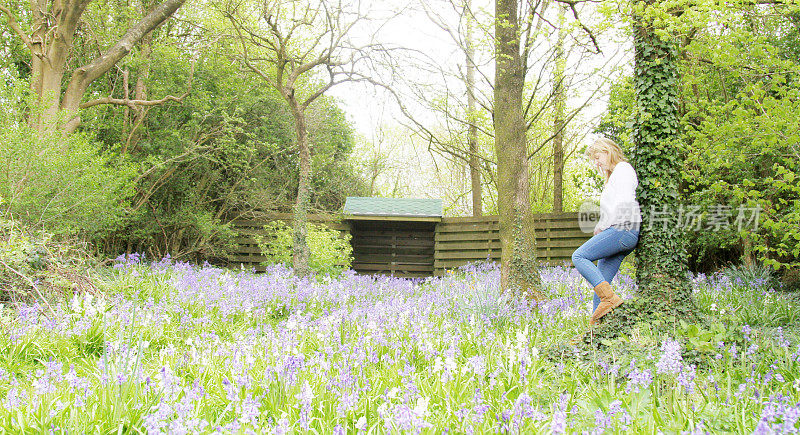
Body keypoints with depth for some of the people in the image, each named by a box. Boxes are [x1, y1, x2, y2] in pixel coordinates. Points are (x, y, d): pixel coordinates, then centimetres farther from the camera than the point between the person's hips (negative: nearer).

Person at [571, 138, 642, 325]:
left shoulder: (623, 169, -1)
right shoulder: (613, 175, 29)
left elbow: (624, 203, -16)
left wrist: (602, 226, -9)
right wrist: (602, 228, 12)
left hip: (623, 230, -10)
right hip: (621, 233, 10)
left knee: (579, 256, -19)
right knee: (601, 280, 3)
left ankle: (609, 298, -26)